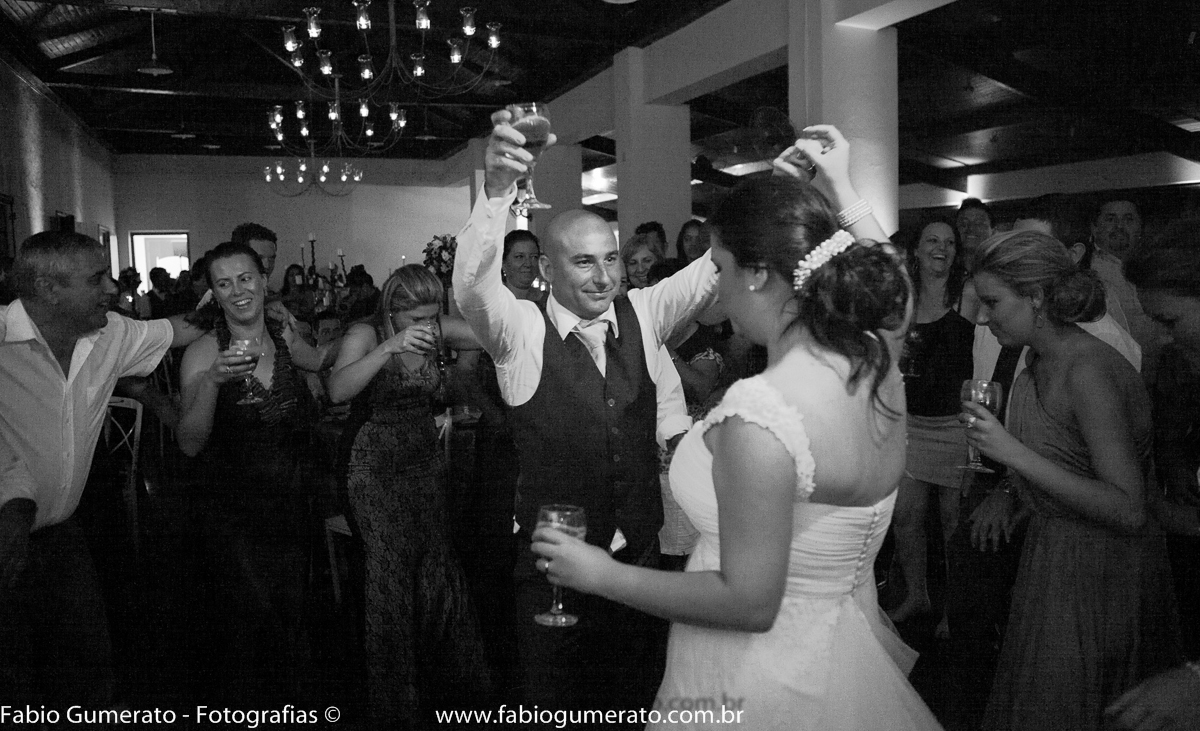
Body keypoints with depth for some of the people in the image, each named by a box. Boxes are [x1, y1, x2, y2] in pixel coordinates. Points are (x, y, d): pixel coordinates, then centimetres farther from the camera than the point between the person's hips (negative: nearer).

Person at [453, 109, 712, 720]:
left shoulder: (641, 316, -2)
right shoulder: (521, 332, -13)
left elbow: (719, 264, -7)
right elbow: (472, 287, -32)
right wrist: (497, 188, -47)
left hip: (643, 554, 4)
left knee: (642, 698, 21)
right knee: (556, 701, 14)